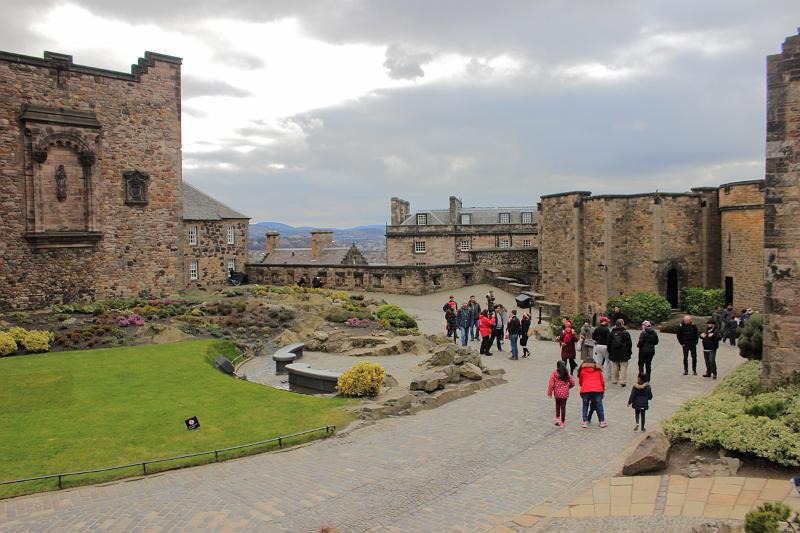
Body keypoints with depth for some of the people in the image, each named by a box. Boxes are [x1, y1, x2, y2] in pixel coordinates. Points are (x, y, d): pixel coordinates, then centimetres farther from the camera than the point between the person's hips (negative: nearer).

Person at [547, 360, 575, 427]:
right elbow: (572, 383, 4)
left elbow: (551, 383, -9)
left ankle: (557, 418, 6)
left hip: (557, 392, -1)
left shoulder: (555, 373, -7)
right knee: (563, 407, 7)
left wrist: (549, 392, -2)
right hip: (565, 393, 1)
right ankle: (562, 422, 10)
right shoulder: (567, 374, 1)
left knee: (558, 405, 19)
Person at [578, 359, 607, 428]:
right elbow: (602, 381, 18)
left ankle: (585, 422, 6)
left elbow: (580, 381, 19)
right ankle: (602, 421, 13)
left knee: (585, 406, 10)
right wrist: (603, 391, 28)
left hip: (585, 390, 0)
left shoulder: (582, 370, 17)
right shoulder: (598, 370, 19)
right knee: (599, 406, 9)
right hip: (597, 390, 0)